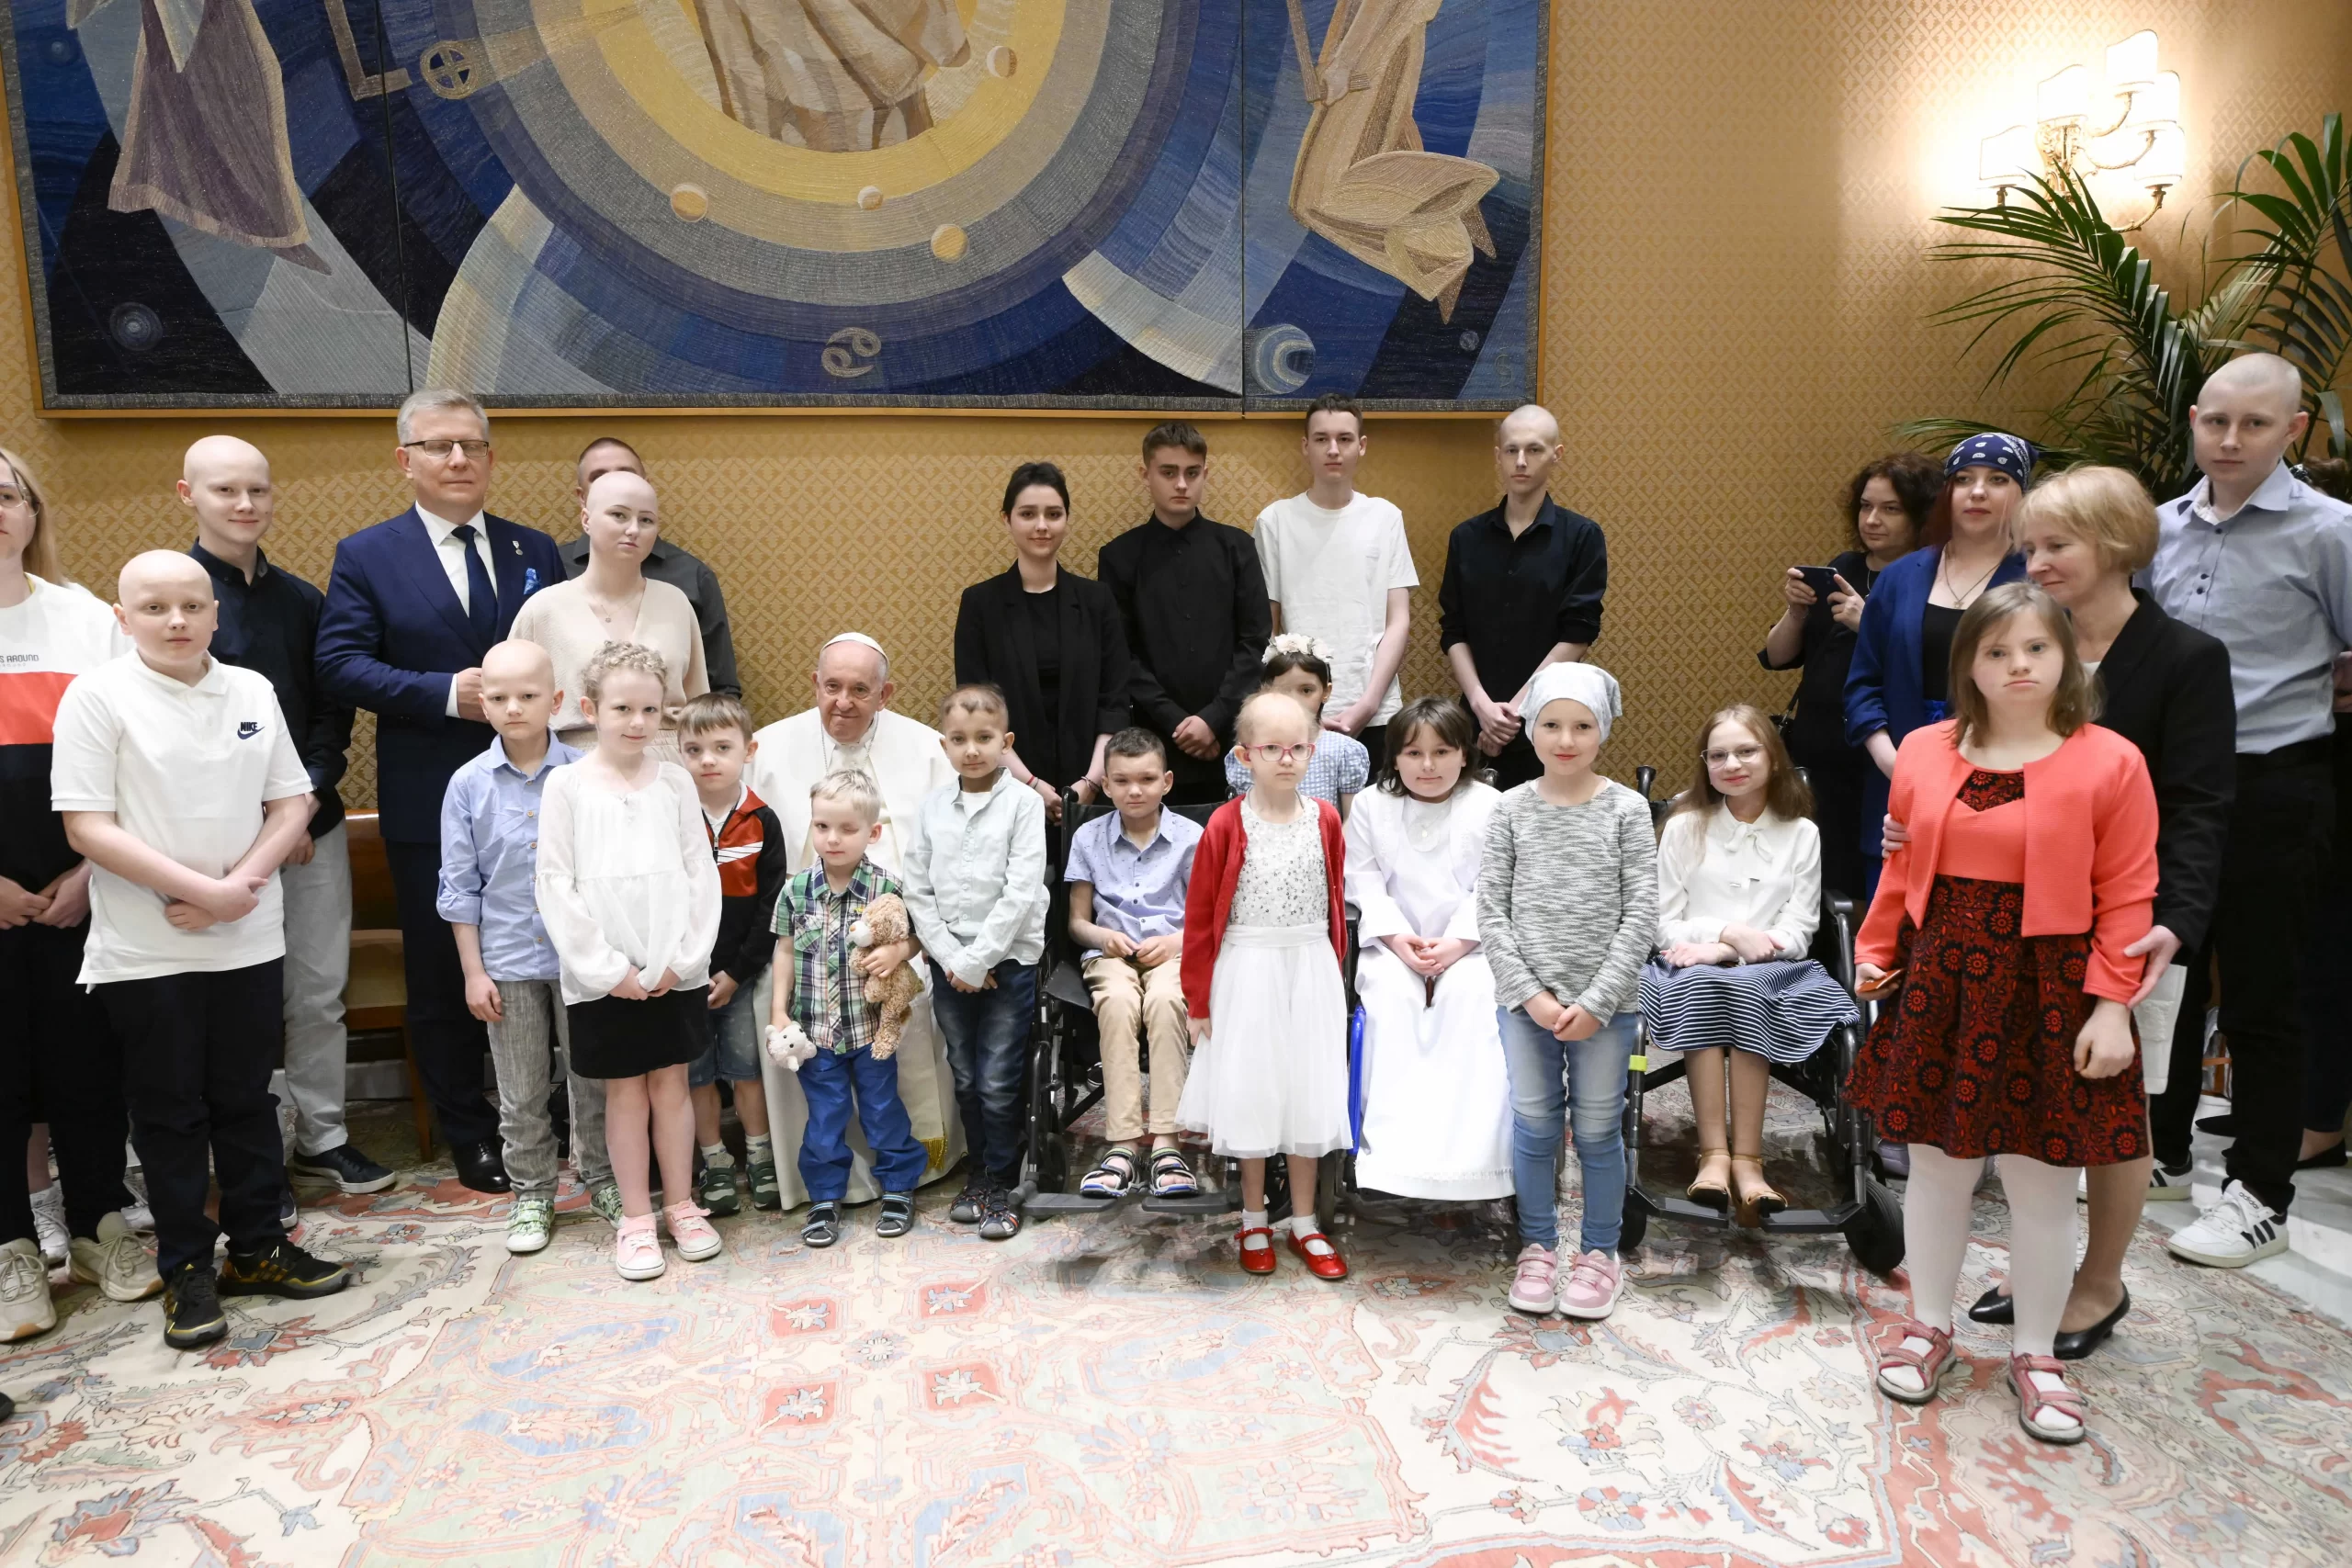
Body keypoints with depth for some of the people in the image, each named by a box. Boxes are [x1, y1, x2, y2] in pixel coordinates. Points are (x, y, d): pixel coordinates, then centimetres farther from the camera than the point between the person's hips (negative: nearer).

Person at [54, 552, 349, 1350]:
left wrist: (244, 881, -12)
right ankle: (187, 1270, 21)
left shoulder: (252, 691, 4)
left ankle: (258, 1247, 27)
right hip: (146, 949, -3)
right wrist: (201, 891, -18)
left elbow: (292, 803, 5)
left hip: (250, 939, 3)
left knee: (246, 1098, 14)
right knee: (169, 1110, 9)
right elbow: (89, 828, -12)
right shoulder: (98, 696, -7)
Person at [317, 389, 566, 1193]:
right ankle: (468, 1134, 23)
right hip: (430, 805, -2)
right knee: (442, 976, 9)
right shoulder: (366, 556, 1)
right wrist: (447, 694, -19)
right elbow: (340, 665, -8)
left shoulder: (535, 552, 9)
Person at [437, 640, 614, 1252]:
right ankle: (531, 1195, 28)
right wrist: (473, 971, 0)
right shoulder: (469, 784, -4)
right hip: (508, 962, 1)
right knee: (521, 1096, 12)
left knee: (592, 1079, 12)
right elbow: (460, 886, 1)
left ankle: (603, 1180, 30)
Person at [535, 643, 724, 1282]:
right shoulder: (567, 786, -3)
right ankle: (636, 1218, 20)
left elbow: (702, 874, 2)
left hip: (675, 972, 2)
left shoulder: (674, 781, 2)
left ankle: (680, 1206, 24)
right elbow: (556, 886, -6)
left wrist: (680, 959, -7)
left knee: (672, 1084, 10)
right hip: (604, 977, -1)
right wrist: (607, 968, -11)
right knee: (625, 1091, 8)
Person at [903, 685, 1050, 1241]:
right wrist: (950, 957, -7)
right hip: (948, 961, 4)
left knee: (999, 1083, 0)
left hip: (1008, 960, -4)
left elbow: (1021, 892, -13)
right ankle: (979, 1171, 31)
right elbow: (917, 890, 4)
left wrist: (977, 961, -14)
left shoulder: (1023, 803, -7)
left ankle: (1000, 1184, 16)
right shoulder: (932, 806, 4)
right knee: (966, 1079, 14)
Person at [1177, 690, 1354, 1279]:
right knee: (1250, 1094, 6)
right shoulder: (1227, 824, -9)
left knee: (1308, 1093, 9)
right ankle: (1254, 1223, 23)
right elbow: (1200, 915, -6)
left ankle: (1305, 1224, 23)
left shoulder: (1325, 819, 0)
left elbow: (1336, 902, 8)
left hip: (1311, 971, 3)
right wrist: (1198, 998, -4)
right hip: (1247, 971, -2)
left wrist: (1335, 973, 9)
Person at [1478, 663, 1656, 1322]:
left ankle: (1600, 1252, 26)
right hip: (1526, 999, 1)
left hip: (1604, 1002, -1)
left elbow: (1640, 918, -5)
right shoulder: (1511, 809, 0)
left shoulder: (1627, 809, -2)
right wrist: (1531, 994, -9)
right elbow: (1491, 911, -1)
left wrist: (1596, 1001, -11)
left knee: (1599, 1130, 9)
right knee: (1533, 1127, 9)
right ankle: (1538, 1246, 27)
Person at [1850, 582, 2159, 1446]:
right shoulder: (1925, 752, 3)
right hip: (1941, 984, 3)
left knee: (2041, 1181, 8)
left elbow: (2126, 897, -6)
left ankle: (2035, 1352, 28)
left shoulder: (2109, 763, -6)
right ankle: (1928, 1326, 32)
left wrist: (2112, 1006, -10)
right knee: (1937, 1165, 13)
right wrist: (1875, 951, 6)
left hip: (2051, 992, -2)